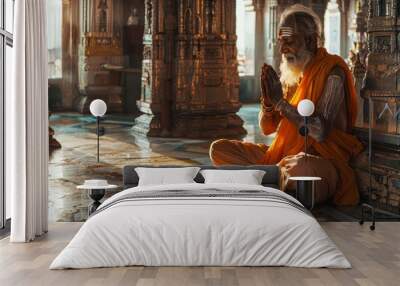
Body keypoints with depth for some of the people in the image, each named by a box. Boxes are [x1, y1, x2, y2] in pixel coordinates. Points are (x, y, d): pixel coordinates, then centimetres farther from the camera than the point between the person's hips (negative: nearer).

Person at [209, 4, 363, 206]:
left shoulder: (332, 72, -10)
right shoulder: (288, 74, 10)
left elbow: (320, 131, -23)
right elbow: (267, 128, 10)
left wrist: (280, 101, -17)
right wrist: (267, 101, -11)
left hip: (321, 160, -7)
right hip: (283, 154, 7)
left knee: (299, 167, -43)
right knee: (219, 149, -2)